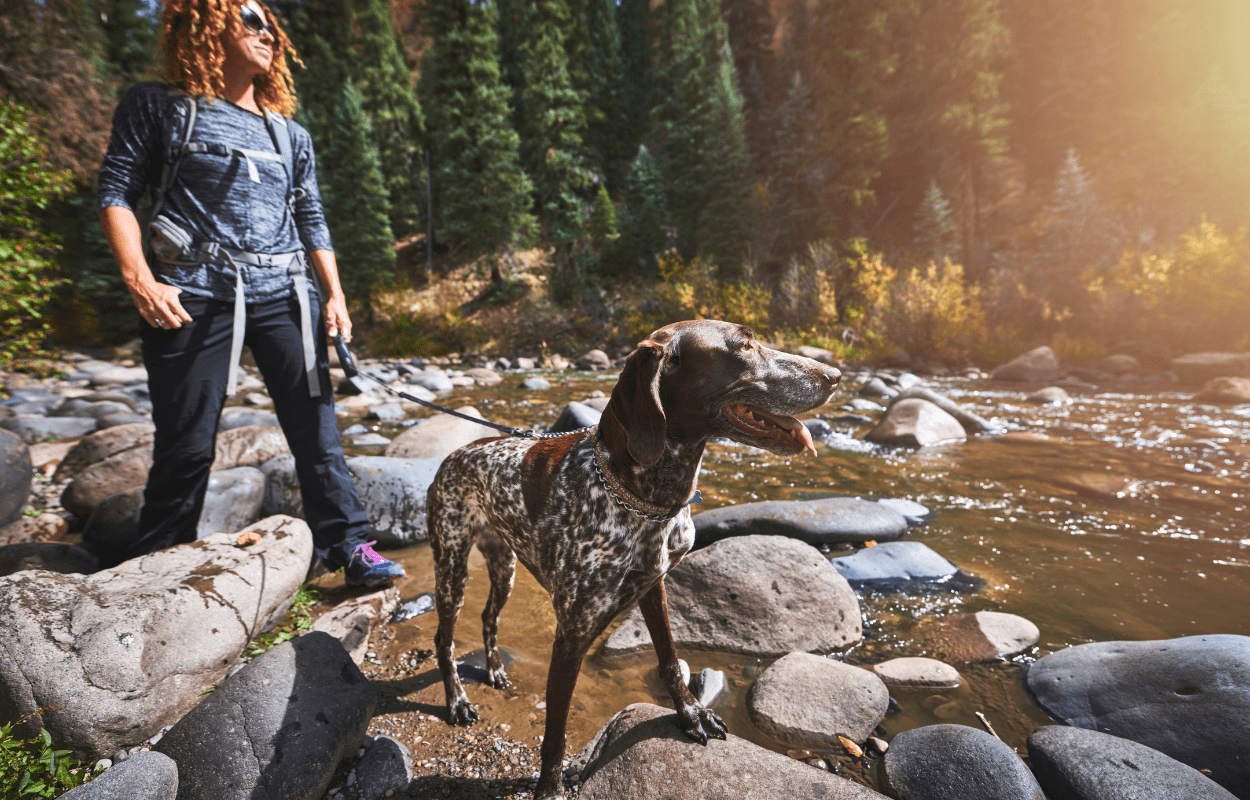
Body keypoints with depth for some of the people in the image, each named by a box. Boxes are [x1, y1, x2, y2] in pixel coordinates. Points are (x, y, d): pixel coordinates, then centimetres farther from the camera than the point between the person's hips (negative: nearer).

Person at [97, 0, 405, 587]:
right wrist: (140, 281, -11)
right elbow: (116, 193, 3)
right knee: (187, 444, 1)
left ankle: (347, 544, 5)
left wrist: (335, 296, 7)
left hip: (284, 295, 4)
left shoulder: (291, 134, 20)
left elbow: (312, 222, 18)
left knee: (315, 425, -2)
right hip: (195, 295, -3)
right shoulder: (158, 107, 9)